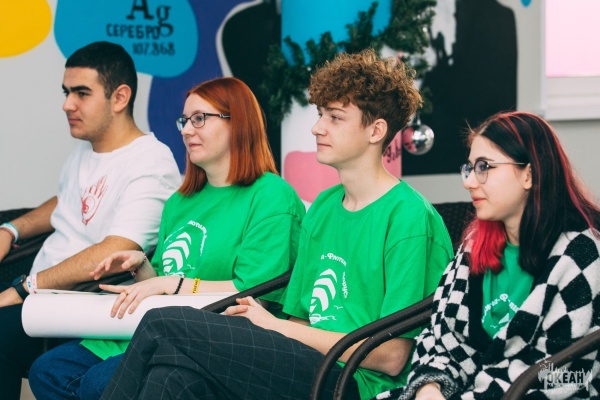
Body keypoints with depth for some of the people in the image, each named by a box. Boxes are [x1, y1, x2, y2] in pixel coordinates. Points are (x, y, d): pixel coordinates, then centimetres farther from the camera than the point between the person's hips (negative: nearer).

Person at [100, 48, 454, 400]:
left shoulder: (411, 218, -7)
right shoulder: (323, 207, 20)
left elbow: (392, 356, -12)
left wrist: (277, 326, -7)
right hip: (309, 369, 7)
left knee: (163, 325, -21)